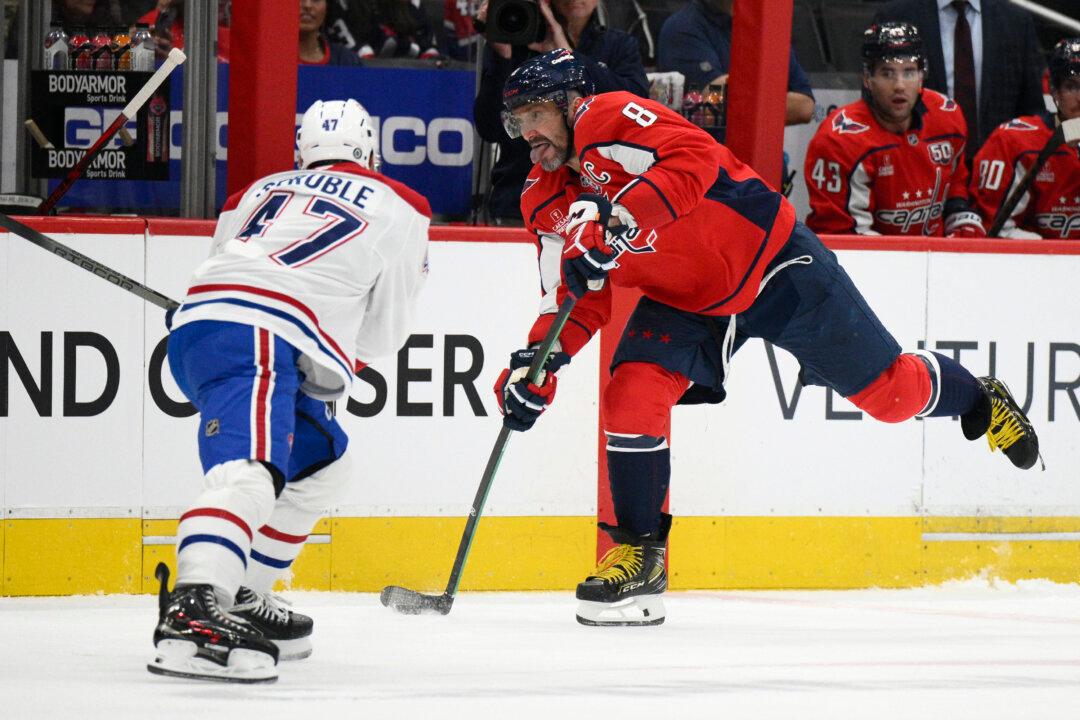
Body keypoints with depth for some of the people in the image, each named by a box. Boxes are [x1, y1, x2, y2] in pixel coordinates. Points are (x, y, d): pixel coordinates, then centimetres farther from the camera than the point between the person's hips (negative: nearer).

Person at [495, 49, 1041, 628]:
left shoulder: (609, 119, -24)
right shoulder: (546, 202, 0)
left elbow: (694, 162, -41)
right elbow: (579, 296, 2)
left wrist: (616, 217, -51)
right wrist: (536, 364, -15)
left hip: (771, 260, -7)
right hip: (684, 299, 7)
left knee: (887, 390, 3)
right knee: (630, 395, -16)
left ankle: (981, 403, 34)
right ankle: (637, 557, -7)